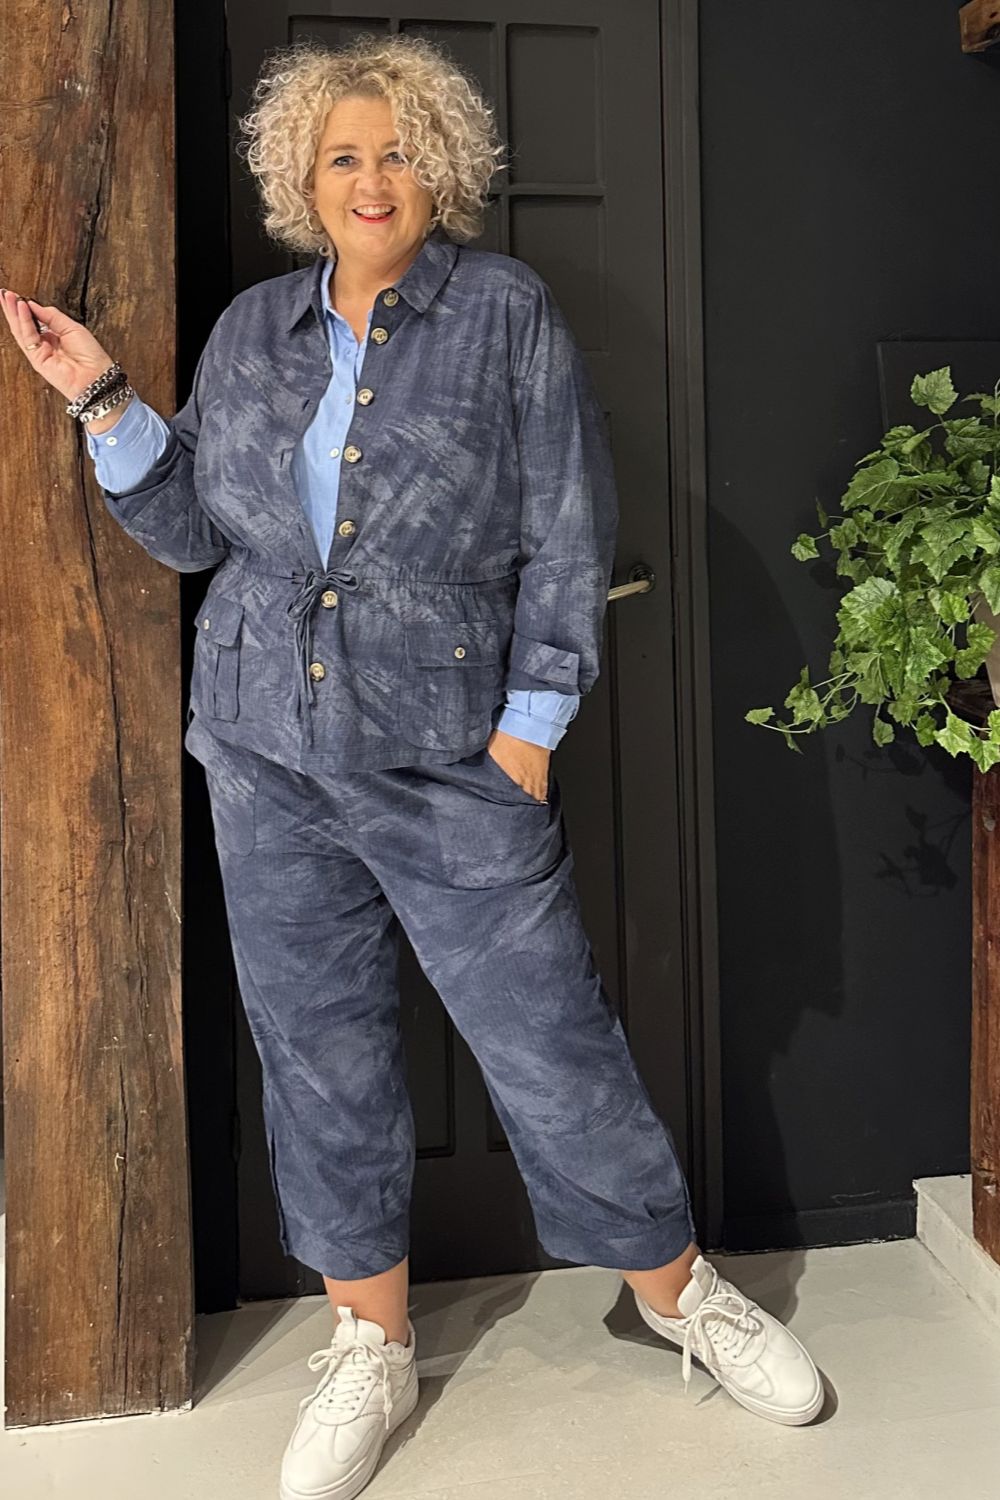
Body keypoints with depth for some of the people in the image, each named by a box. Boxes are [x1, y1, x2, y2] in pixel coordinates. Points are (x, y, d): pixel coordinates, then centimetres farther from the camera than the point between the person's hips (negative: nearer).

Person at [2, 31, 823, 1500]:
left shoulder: (508, 309, 1)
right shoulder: (252, 329, 12)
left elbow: (568, 534, -3)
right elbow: (190, 524, 13)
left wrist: (529, 726, -8)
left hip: (455, 764, -4)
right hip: (270, 761, 4)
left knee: (551, 1039, 1)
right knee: (317, 1050, 10)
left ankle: (680, 1290, 26)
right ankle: (372, 1344, 29)